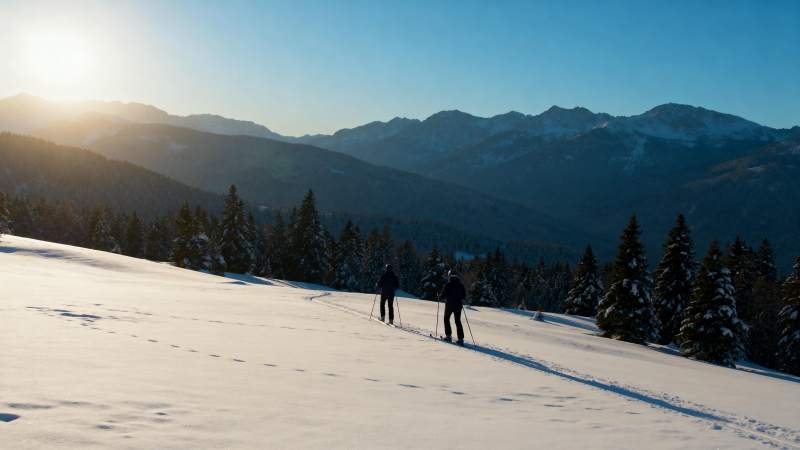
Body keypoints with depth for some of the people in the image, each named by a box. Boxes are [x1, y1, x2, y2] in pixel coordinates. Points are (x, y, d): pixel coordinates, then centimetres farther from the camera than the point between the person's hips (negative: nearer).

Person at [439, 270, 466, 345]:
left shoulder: (448, 285, -12)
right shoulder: (460, 285, 0)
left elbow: (443, 295, -13)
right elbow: (464, 295, 4)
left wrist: (439, 297, 9)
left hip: (449, 305, -3)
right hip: (458, 305, 3)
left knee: (446, 319, 18)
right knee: (458, 321, 8)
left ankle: (448, 335, 14)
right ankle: (460, 338, -1)